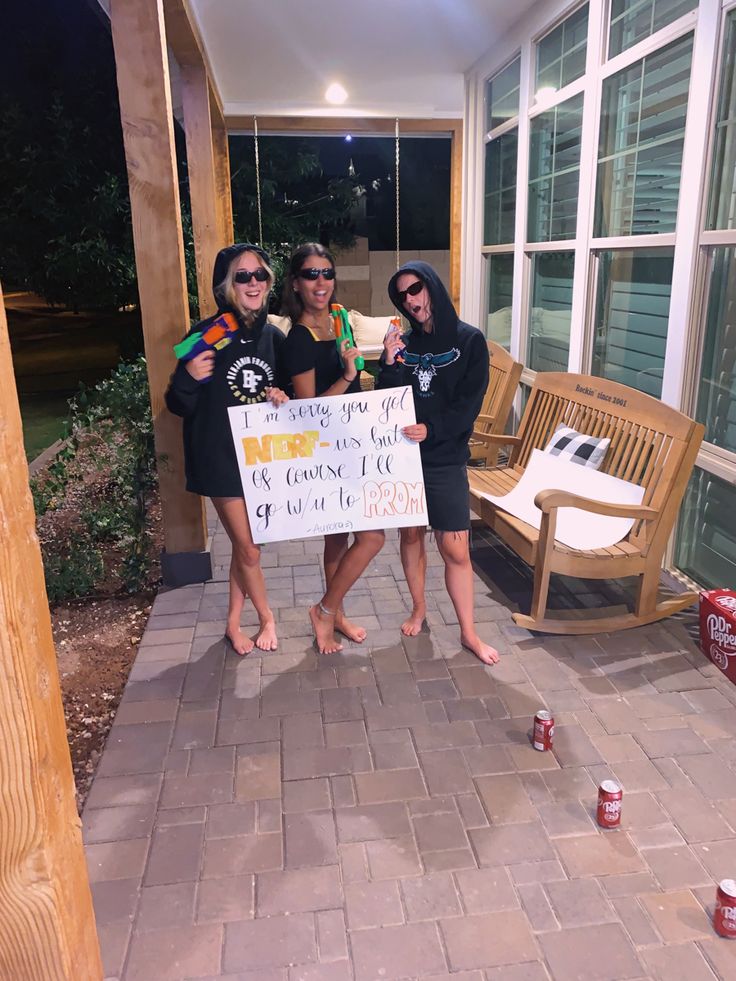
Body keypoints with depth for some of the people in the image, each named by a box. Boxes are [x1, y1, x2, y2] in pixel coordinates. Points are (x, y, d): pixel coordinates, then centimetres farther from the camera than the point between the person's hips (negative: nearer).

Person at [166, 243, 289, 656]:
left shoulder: (275, 337, 1)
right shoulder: (207, 336, -12)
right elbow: (180, 406, -8)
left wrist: (281, 398, -9)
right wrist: (189, 378, -28)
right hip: (222, 458, -4)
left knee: (244, 545, 15)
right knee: (248, 549, 4)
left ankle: (234, 624, 32)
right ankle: (267, 618, 29)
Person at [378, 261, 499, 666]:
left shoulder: (469, 340, -2)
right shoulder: (402, 342, 7)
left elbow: (470, 402, -8)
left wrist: (432, 429, -21)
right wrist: (390, 363, -14)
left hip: (446, 459, -3)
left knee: (455, 549, -3)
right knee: (410, 534, 14)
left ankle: (468, 633, 11)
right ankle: (418, 607, 34)